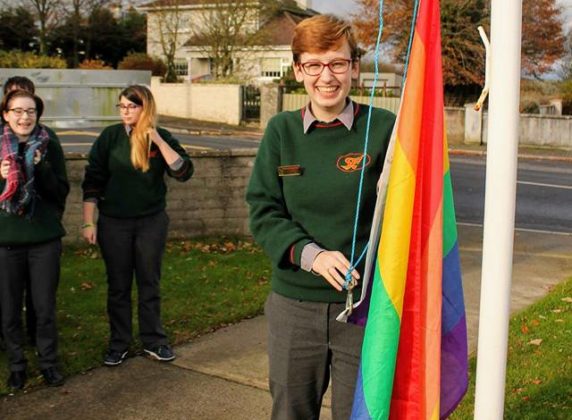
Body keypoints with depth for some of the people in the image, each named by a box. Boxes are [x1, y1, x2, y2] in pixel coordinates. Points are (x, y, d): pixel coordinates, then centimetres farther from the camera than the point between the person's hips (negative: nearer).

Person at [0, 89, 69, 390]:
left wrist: (41, 167, -18)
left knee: (45, 306, 7)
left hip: (45, 238, -1)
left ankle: (48, 362, 24)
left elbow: (61, 192, -3)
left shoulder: (49, 146, -1)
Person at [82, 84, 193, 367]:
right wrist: (89, 222, -6)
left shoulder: (161, 138, -2)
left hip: (151, 222, 0)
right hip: (113, 223, 0)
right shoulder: (110, 137, -3)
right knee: (118, 286, 8)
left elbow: (184, 172, -16)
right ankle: (119, 344, 20)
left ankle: (153, 341, 22)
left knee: (149, 283, 10)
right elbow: (92, 182, -2)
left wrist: (158, 141, -22)